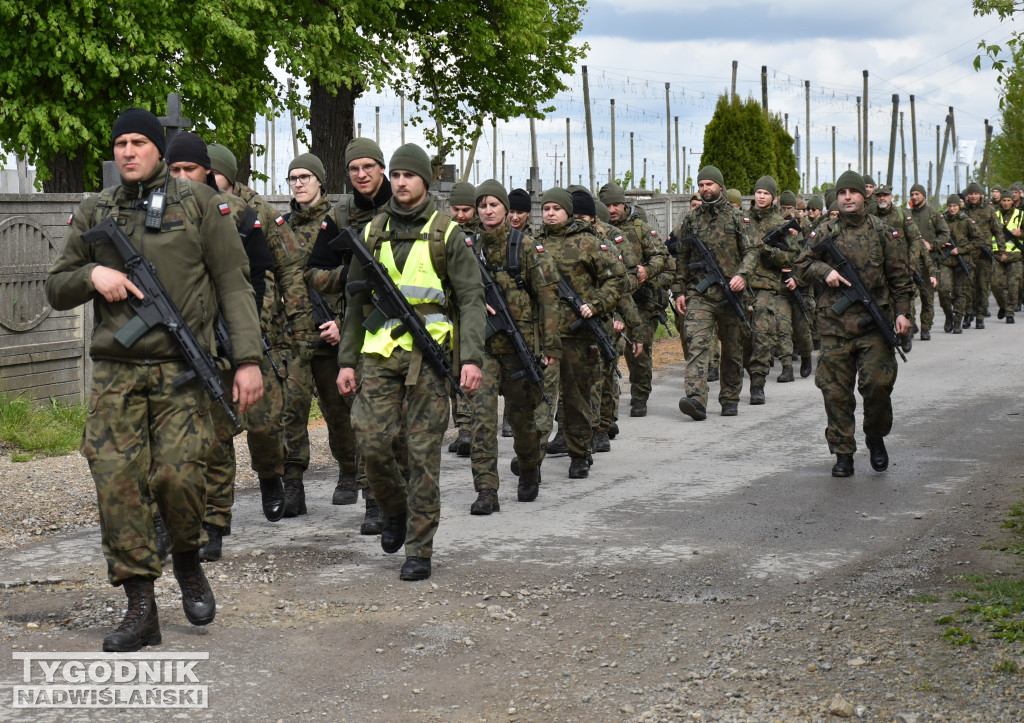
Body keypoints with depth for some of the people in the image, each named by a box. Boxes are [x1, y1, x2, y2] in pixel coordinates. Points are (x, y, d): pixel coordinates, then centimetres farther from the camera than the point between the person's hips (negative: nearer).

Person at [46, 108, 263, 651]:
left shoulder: (198, 204, 5)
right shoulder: (92, 214, 13)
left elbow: (233, 283, 2)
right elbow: (56, 289, 18)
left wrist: (248, 358, -7)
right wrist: (92, 274, -5)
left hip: (181, 368, -3)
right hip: (115, 370, 3)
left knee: (177, 475, -14)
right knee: (116, 481, -6)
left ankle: (187, 563, 18)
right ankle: (141, 609, 3)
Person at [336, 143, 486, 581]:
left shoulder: (446, 234, 3)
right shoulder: (372, 234, 14)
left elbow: (471, 298, -1)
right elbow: (356, 301, 17)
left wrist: (471, 357, -13)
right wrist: (347, 359, 11)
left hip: (429, 352, -3)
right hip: (380, 352, 3)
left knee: (423, 453, -3)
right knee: (372, 441, -7)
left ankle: (419, 550, 4)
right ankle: (395, 509, 22)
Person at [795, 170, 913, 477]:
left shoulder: (884, 233, 6)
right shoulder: (824, 234, 8)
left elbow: (900, 277, 8)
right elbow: (802, 264, 15)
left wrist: (902, 312, -1)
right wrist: (825, 271, -5)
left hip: (874, 323, -1)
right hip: (834, 323, 1)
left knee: (877, 384, -9)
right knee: (835, 391, 0)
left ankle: (876, 439, 17)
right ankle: (843, 454, 10)